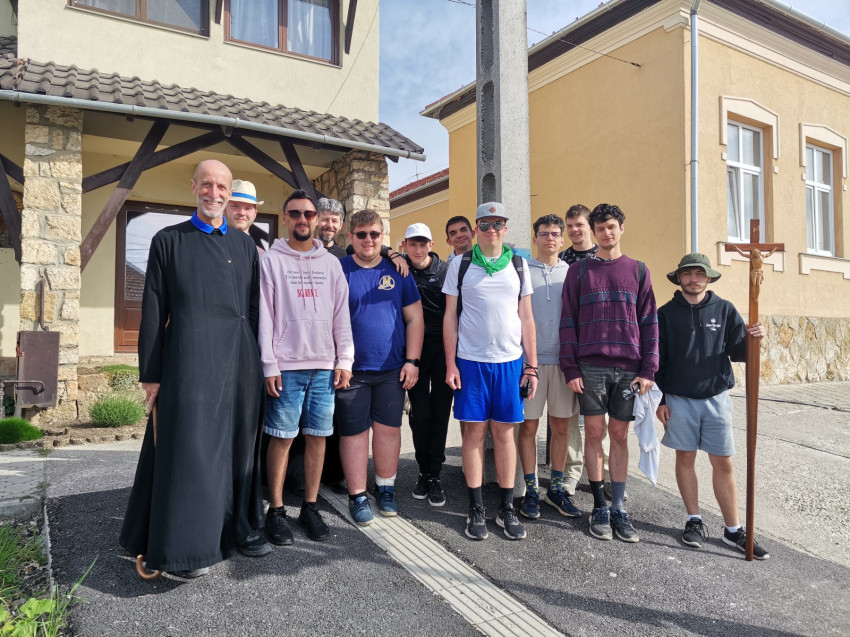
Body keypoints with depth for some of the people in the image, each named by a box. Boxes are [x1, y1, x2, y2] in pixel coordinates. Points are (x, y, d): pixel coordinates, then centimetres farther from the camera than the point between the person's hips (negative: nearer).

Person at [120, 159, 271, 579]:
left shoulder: (245, 245, 13)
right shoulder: (168, 241, 4)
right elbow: (153, 313, 1)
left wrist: (257, 362, 8)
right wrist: (150, 375, -3)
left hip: (240, 363, 4)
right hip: (189, 362, -3)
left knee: (239, 446, 10)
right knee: (189, 448, -1)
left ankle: (240, 528, 25)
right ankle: (183, 547, 12)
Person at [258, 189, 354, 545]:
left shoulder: (331, 262, 12)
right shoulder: (271, 260, 4)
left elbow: (341, 314, 10)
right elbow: (264, 315, -2)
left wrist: (344, 360, 3)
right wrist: (269, 365, -8)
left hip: (325, 366, 3)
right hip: (286, 366, -3)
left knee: (318, 436, 7)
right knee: (282, 437, 1)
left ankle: (310, 507, 20)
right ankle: (276, 511, 15)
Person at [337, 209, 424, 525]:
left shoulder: (397, 272, 6)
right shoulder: (338, 271, 1)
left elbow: (414, 318, 7)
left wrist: (412, 361, -1)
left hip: (392, 369, 2)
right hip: (352, 369, -1)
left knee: (389, 428, 8)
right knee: (354, 431, 4)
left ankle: (385, 489, 26)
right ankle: (357, 496, 18)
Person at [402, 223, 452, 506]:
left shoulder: (446, 271, 0)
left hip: (443, 348, -1)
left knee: (440, 414, 3)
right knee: (419, 414, 4)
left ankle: (434, 476, 13)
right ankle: (424, 471, 20)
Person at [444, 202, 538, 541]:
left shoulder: (518, 265, 8)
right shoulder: (460, 265, 4)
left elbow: (526, 317, 9)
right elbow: (450, 317, 3)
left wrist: (532, 365, 4)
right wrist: (450, 364, -3)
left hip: (510, 361, 1)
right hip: (470, 361, -1)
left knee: (505, 431, 6)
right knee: (474, 430, 4)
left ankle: (507, 507, 18)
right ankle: (476, 508, 16)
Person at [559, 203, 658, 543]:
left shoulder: (638, 271, 9)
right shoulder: (579, 270, 5)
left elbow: (649, 321, 7)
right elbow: (568, 321, 2)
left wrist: (648, 369, 0)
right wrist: (570, 368, -4)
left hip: (628, 367, 1)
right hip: (591, 365, -1)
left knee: (619, 435, 7)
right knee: (594, 432, 2)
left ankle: (618, 508, 16)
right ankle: (600, 507, 14)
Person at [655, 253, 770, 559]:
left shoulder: (724, 310, 4)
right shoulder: (666, 313, 1)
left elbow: (737, 352, 3)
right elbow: (657, 360, 2)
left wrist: (751, 339, -19)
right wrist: (659, 400, -2)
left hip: (716, 397, 1)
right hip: (678, 398, -1)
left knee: (723, 463, 3)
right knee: (685, 458, 7)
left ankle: (733, 530, 15)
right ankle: (694, 520, 21)